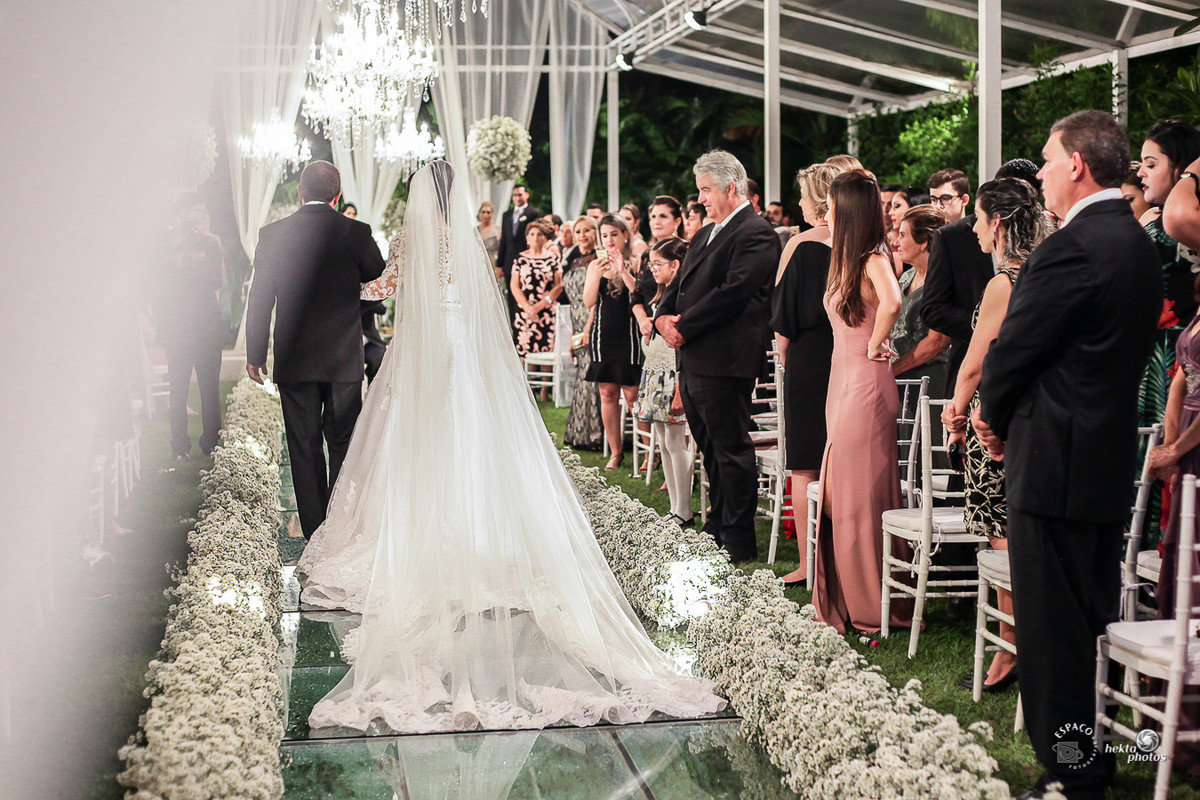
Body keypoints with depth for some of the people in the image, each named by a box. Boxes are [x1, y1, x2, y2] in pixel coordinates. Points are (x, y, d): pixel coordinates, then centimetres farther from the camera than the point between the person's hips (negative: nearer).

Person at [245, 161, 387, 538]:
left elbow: (259, 298, -1)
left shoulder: (272, 234, -4)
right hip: (345, 358, 0)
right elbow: (380, 277, 9)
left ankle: (314, 531, 10)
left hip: (294, 359, 0)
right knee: (343, 444, 10)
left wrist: (255, 355, 6)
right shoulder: (356, 232, -7)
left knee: (304, 447, 8)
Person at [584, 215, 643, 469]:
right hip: (603, 336, 4)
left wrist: (623, 271, -22)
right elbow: (589, 301, 1)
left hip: (628, 335, -4)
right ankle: (615, 452, 14)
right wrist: (598, 275, -14)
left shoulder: (635, 263, -1)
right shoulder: (595, 265, 9)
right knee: (607, 394, 5)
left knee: (632, 394, -7)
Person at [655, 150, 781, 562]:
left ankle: (739, 541, 2)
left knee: (731, 449, -4)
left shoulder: (756, 234, -11)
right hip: (693, 361, 10)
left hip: (724, 361, -10)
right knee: (711, 450, 17)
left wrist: (684, 327, -16)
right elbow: (679, 284, 20)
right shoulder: (704, 234, 20)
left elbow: (733, 292, -20)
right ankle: (718, 528, 27)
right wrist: (663, 316, 0)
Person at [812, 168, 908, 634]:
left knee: (861, 498, -2)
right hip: (844, 382, 9)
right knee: (840, 495, 13)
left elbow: (891, 302, -35)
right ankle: (846, 599, 23)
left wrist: (875, 346, -20)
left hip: (864, 383, -9)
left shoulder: (872, 259, -15)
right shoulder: (848, 260, 14)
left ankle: (873, 608, 8)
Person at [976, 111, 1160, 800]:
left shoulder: (1073, 248, -19)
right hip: (1112, 459, 10)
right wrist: (1011, 417, 12)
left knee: (1052, 632, -1)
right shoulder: (1139, 245, 11)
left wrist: (994, 417, 6)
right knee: (1093, 621, 18)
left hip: (1057, 463, -10)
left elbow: (1014, 350, -14)